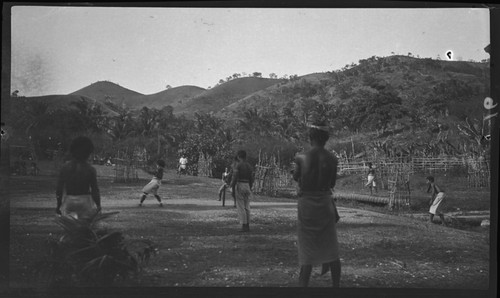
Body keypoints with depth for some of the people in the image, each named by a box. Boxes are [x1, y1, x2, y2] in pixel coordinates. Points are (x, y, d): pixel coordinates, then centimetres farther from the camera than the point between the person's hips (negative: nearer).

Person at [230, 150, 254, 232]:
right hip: (247, 186, 6)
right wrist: (249, 189, 19)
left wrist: (233, 190, -10)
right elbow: (251, 179, 11)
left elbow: (234, 178, -16)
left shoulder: (237, 165, -11)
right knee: (246, 207, 9)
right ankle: (247, 226, 9)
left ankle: (244, 226, -7)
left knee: (240, 207, -4)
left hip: (239, 186, -6)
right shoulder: (249, 166, 10)